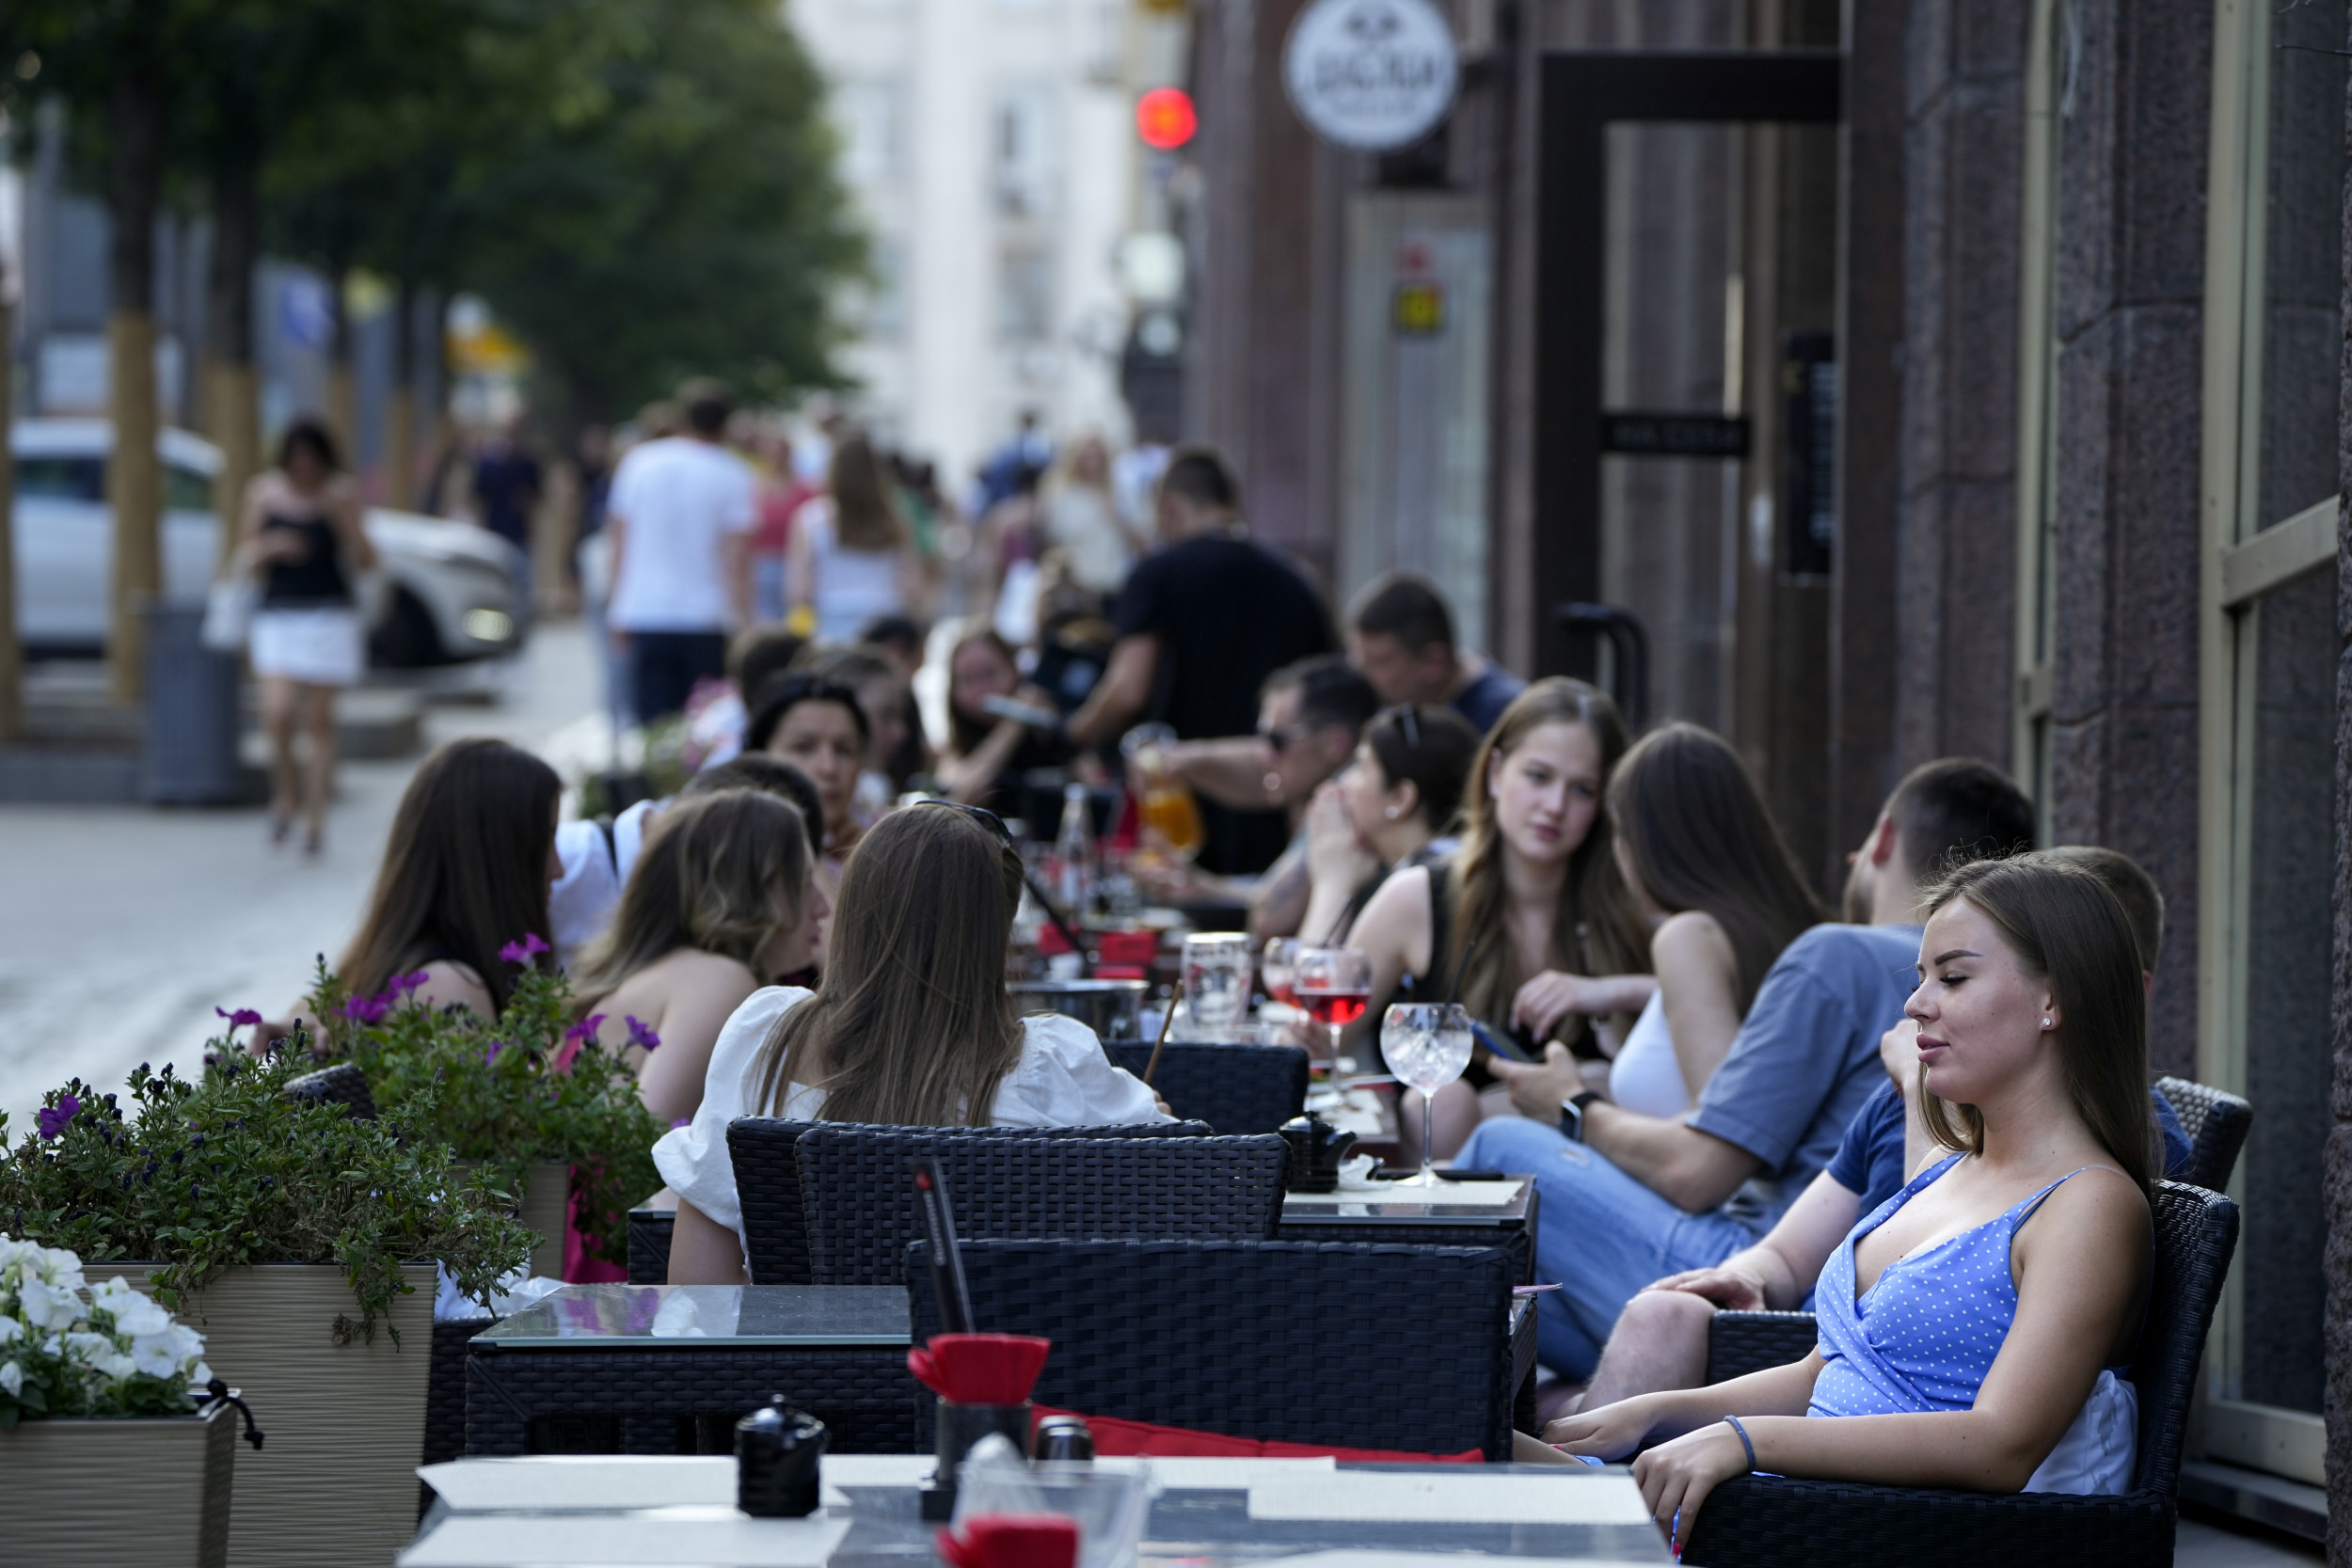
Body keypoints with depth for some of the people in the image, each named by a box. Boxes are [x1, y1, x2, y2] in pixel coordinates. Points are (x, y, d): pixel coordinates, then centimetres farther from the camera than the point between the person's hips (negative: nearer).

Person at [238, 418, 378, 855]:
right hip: (278, 617, 1)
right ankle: (286, 793, 9)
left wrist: (343, 520, -17)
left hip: (330, 617, -1)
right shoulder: (264, 491, 2)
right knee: (278, 713, -17)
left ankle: (315, 819, 12)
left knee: (319, 721, 1)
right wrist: (270, 548, -14)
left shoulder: (341, 492, -1)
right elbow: (245, 561, 8)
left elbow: (366, 563, -2)